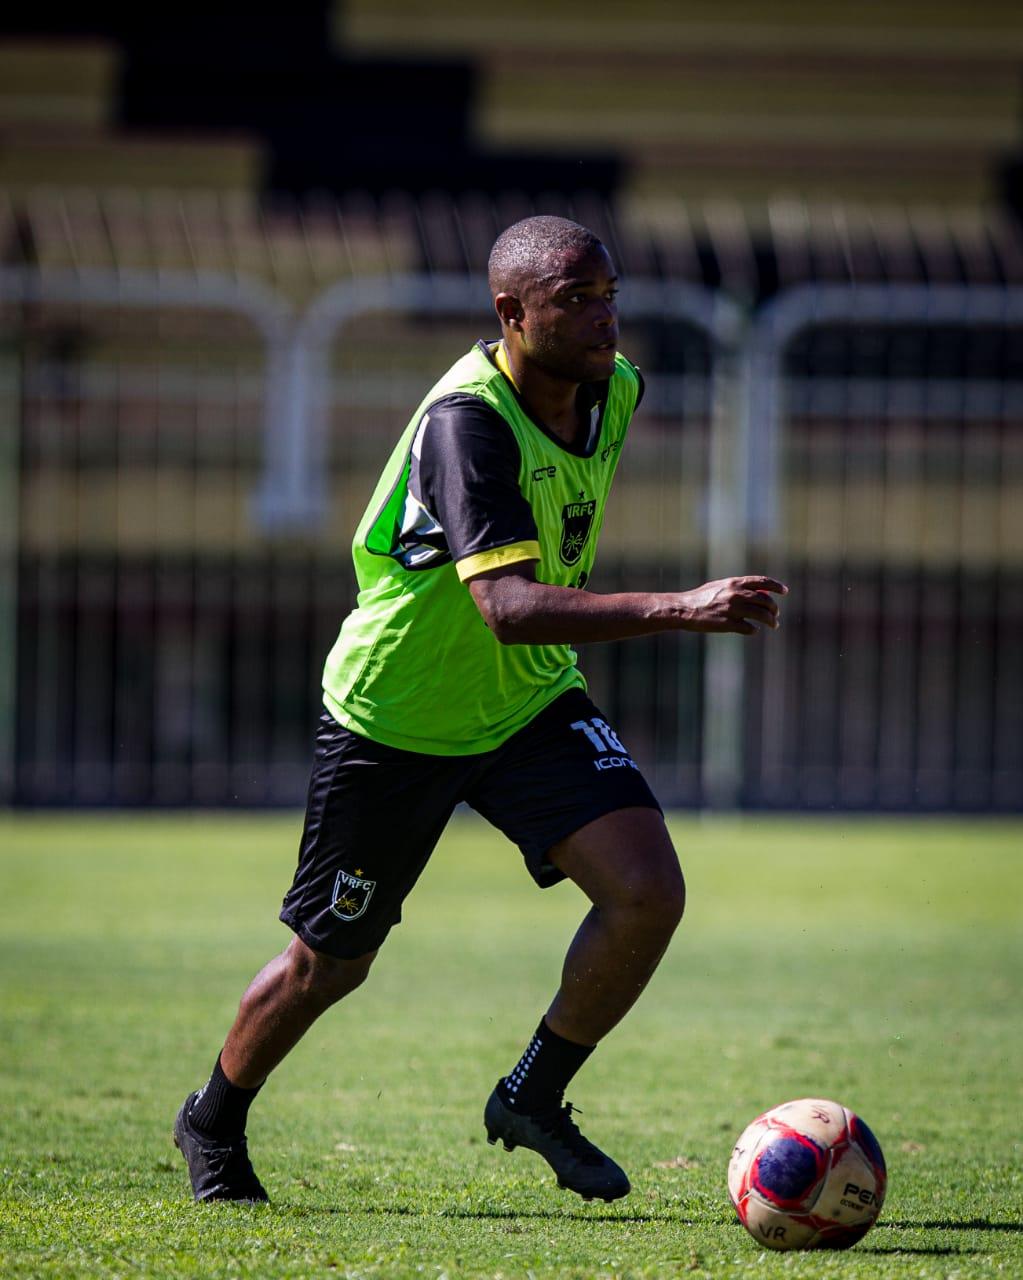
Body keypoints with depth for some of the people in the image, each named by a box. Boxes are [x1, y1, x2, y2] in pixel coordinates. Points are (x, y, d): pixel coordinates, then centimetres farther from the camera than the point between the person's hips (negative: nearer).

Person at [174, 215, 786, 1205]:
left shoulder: (614, 389, -6)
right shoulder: (466, 418, -30)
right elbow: (505, 605, -42)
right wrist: (673, 610, -49)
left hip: (530, 702, 6)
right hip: (392, 717, -6)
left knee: (649, 891, -16)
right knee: (331, 961, 9)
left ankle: (534, 1099, 6)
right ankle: (214, 1121, 37)